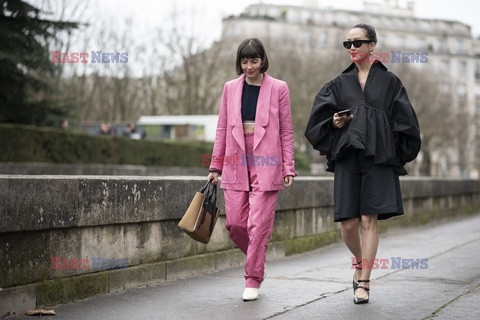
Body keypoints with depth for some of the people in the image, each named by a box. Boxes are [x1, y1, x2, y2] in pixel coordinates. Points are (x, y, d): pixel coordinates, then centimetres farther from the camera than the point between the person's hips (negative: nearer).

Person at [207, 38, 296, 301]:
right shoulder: (231, 88, 10)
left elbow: (286, 131, 4)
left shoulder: (278, 88, 2)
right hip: (236, 164, 3)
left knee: (259, 224, -6)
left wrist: (288, 168, -1)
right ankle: (256, 260, 29)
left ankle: (253, 280, 6)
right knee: (235, 223, 1)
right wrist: (215, 166, 10)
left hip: (265, 164, -3)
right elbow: (222, 129, 12)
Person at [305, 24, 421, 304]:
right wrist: (334, 122, -9)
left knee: (369, 220, -6)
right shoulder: (340, 83, 13)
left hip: (378, 157, -2)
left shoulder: (389, 82, 7)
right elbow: (320, 117, 11)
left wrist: (397, 156, -2)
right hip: (347, 157, 2)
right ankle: (360, 260, 28)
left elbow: (404, 122, 5)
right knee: (348, 223, -2)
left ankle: (364, 282, 2)